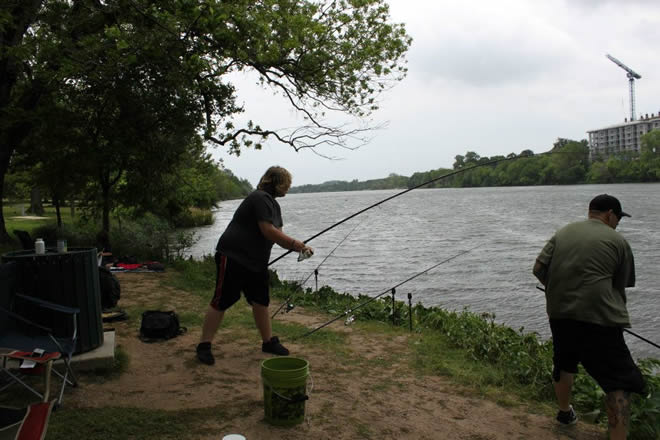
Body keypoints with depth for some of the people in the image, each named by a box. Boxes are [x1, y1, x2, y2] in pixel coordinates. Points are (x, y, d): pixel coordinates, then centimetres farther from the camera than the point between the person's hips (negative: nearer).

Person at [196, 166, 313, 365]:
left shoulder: (273, 204, 15)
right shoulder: (260, 198, -17)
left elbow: (278, 235, 13)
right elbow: (268, 231, -23)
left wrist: (299, 248, -3)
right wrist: (296, 244, -16)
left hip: (256, 261, 10)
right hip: (232, 257, -10)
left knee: (261, 301, 12)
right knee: (221, 301, -5)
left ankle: (269, 341, 22)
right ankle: (204, 346, 3)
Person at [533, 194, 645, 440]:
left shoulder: (562, 233, 11)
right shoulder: (617, 241, 1)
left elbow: (539, 268, 5)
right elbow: (620, 287, 4)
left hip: (559, 313, 6)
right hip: (597, 317, -6)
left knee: (564, 363, 27)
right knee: (619, 382, 1)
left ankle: (565, 411, 47)